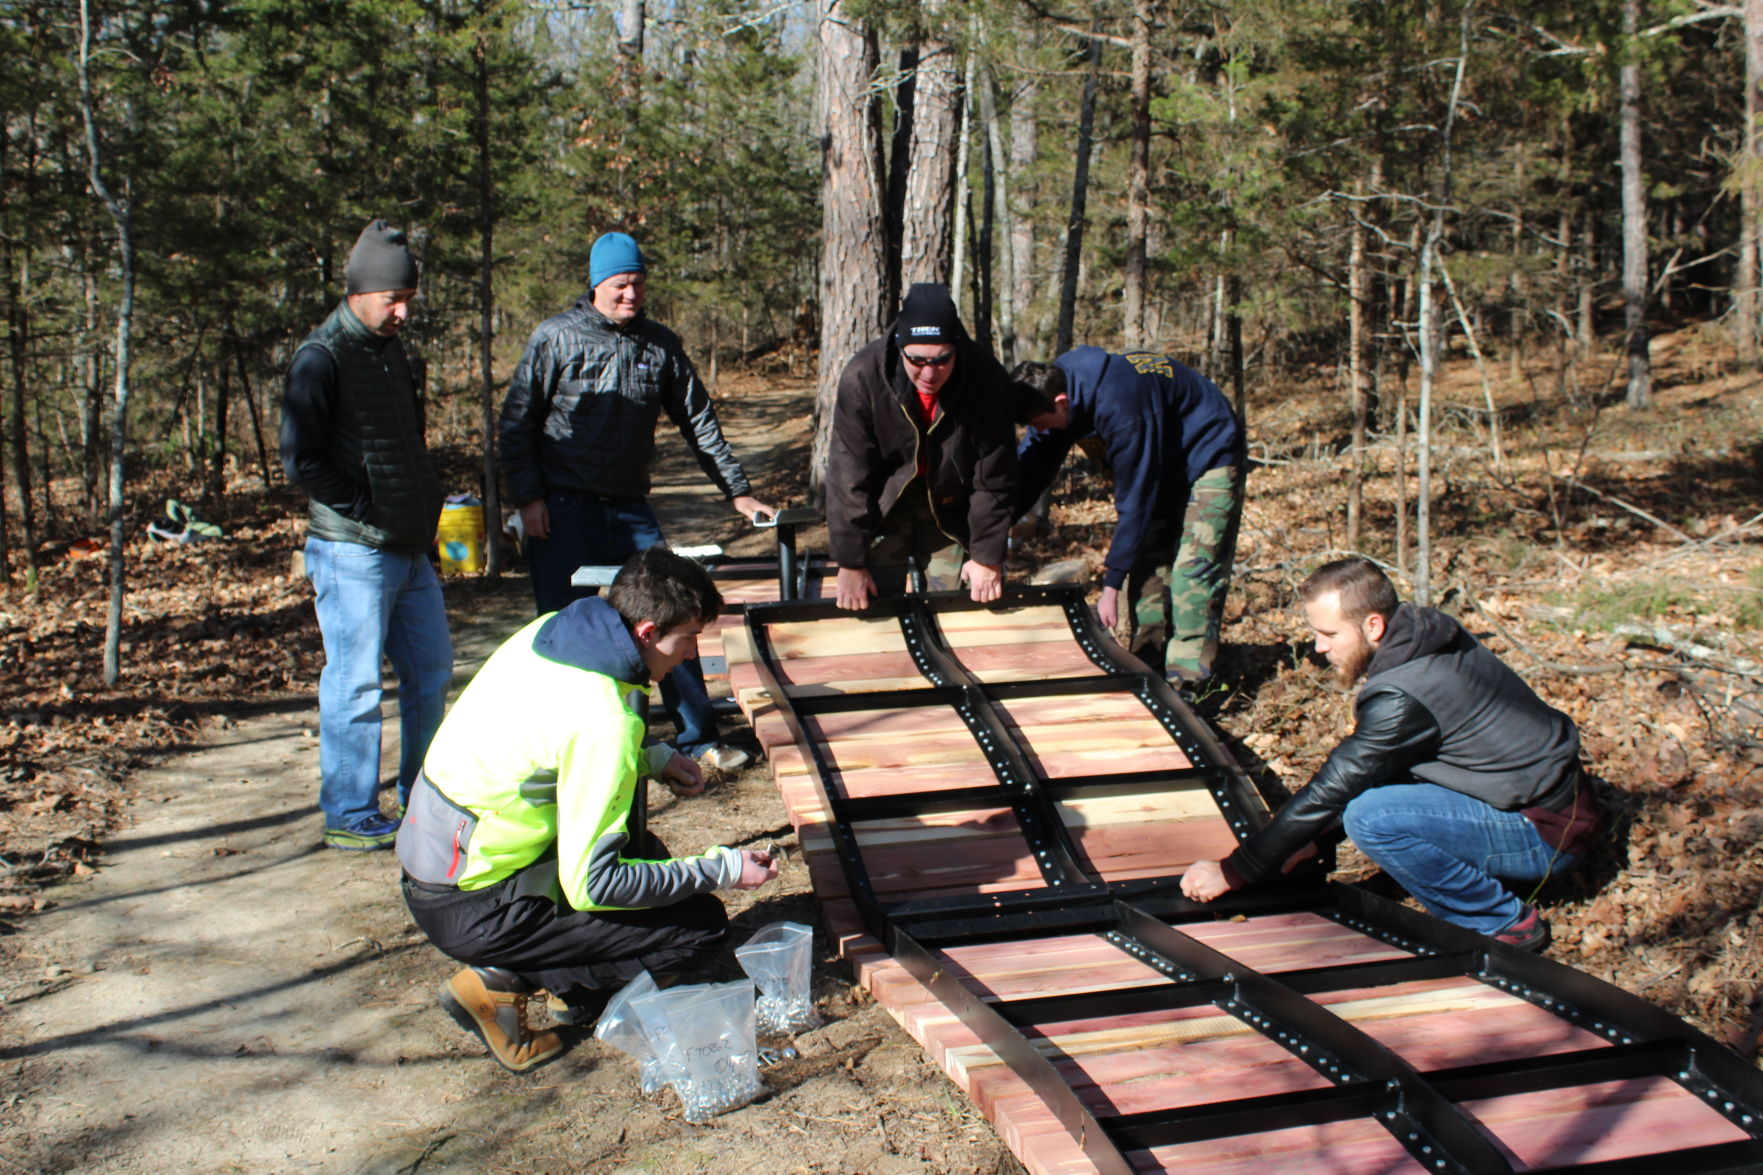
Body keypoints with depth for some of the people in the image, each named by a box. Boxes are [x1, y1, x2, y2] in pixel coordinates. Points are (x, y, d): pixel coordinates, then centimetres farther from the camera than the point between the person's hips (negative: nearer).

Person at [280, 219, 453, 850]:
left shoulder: (391, 350, 15)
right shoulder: (322, 358, -12)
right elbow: (300, 459, -18)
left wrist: (425, 504, 12)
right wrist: (368, 509, -16)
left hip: (410, 549, 9)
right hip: (353, 553, -9)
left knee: (431, 670, 15)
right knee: (356, 685, -1)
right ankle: (349, 817, 10)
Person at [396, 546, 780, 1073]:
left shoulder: (546, 632, 0)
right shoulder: (605, 722, -25)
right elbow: (592, 886, -22)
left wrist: (652, 758, 10)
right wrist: (719, 870, -14)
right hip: (472, 910, -9)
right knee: (702, 925, -7)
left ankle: (571, 982, 14)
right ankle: (504, 982, -4)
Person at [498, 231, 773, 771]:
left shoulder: (660, 344, 8)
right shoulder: (556, 338, -2)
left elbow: (697, 420, 13)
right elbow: (516, 423, -1)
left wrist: (737, 491, 11)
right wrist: (528, 498, -9)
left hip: (630, 507, 3)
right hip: (563, 510, -3)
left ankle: (698, 739, 11)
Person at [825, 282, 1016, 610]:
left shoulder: (987, 378, -25)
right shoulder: (863, 376, -28)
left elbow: (993, 477, -15)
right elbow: (849, 475, -23)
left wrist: (987, 557, -11)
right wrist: (850, 563, -21)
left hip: (949, 509, 1)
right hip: (882, 505, -1)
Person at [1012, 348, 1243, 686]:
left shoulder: (1118, 405, -38)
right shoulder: (1057, 381, -14)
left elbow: (1134, 499, -32)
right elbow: (1032, 465, -5)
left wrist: (1112, 584, -26)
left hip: (1208, 460, -9)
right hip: (1163, 460, 9)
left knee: (1192, 573, -14)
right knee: (1146, 564, 5)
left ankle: (1184, 684, -13)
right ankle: (1146, 668, 12)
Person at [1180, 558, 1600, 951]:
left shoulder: (1404, 696, -26)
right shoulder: (1428, 631, 0)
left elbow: (1331, 790, -21)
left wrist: (1233, 872, -13)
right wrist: (1313, 838, 11)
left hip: (1548, 834, -9)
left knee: (1372, 817, -25)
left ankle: (1507, 924, -8)